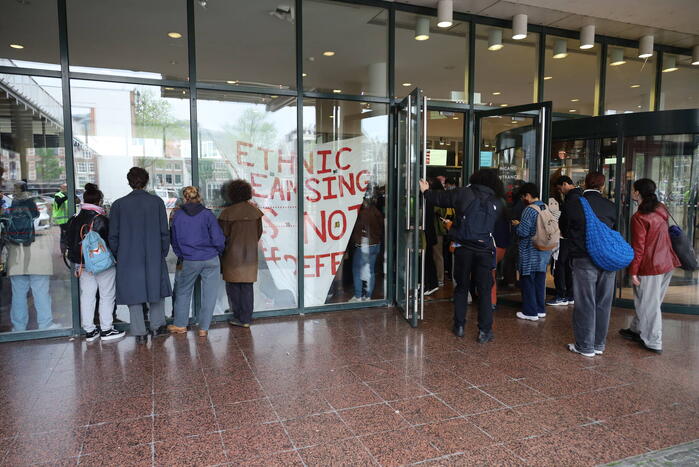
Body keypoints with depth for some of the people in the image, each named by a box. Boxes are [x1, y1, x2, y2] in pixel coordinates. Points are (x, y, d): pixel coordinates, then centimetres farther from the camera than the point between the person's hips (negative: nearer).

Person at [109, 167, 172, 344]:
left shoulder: (119, 204, -3)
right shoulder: (157, 202, -2)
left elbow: (113, 235, 0)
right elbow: (164, 232, -1)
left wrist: (117, 256, 11)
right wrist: (163, 253, 9)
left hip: (128, 258, 0)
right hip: (154, 257, 1)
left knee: (134, 293, 8)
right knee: (156, 289, 18)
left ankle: (140, 333, 12)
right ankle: (157, 326, 20)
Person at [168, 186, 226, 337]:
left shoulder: (177, 215, -2)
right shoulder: (207, 214, -8)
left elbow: (174, 240, 7)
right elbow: (218, 240, -8)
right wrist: (217, 251, 12)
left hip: (189, 261, 1)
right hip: (211, 260, -1)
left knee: (183, 291, 19)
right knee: (209, 294, 7)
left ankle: (180, 325, 27)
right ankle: (203, 328, 11)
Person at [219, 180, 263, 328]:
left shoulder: (227, 212, -12)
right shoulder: (255, 211, 0)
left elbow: (223, 235, -7)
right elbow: (259, 232, 8)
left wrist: (223, 249, 12)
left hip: (233, 255, -3)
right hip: (250, 254, 4)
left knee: (233, 286, 10)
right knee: (247, 287, 9)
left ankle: (238, 317, 13)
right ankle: (246, 318, 12)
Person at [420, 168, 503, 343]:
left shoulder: (464, 193, -1)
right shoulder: (495, 202, 7)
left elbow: (440, 197, 7)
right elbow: (494, 228, 13)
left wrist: (426, 191, 26)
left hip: (463, 248, 0)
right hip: (484, 250, 1)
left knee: (461, 287, 13)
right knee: (484, 290, 6)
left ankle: (459, 326, 19)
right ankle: (484, 331, 7)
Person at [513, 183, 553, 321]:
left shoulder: (529, 210, -18)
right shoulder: (546, 208, 5)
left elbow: (523, 232, -21)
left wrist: (517, 225, 0)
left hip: (530, 252, -7)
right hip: (544, 251, 7)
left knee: (528, 281, 3)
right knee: (540, 281, 16)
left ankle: (530, 312, 8)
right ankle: (540, 309, 25)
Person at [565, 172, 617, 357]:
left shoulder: (573, 203, -6)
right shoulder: (610, 206, 3)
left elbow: (566, 230, 6)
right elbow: (614, 232, 14)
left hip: (584, 260, -4)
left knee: (585, 304, 3)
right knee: (603, 304, 11)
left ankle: (585, 346, 10)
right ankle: (599, 345, 22)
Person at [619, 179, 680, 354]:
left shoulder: (639, 218, -19)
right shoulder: (661, 210, 4)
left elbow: (638, 248, -19)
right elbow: (662, 238, 14)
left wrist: (633, 271, -13)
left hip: (650, 268, -8)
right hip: (667, 263, 8)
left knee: (649, 305, 4)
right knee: (648, 302, 19)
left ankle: (653, 342, 13)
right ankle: (637, 330, 33)